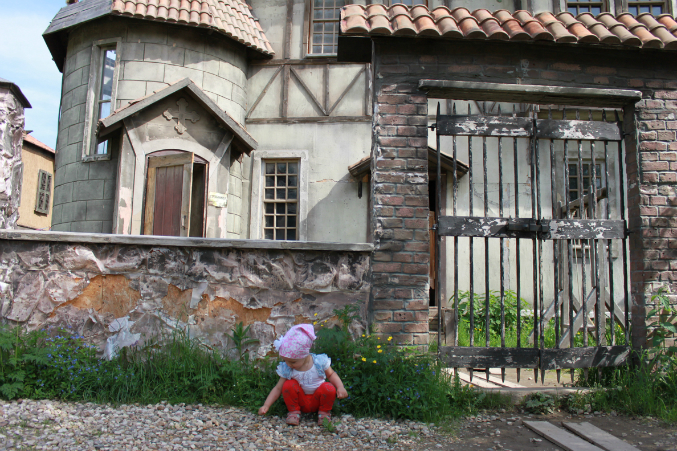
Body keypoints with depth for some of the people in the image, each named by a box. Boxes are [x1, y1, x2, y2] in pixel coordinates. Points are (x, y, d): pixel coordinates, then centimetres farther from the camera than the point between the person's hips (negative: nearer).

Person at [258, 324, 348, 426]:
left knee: (329, 388, -29)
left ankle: (324, 412, -1)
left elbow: (331, 374, 1)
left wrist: (340, 387, -15)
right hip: (300, 401, 1)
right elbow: (278, 388, -4)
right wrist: (266, 406, -12)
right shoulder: (286, 369, -11)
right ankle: (294, 412, -2)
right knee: (288, 385, -24)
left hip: (318, 401, -1)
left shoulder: (319, 362, -16)